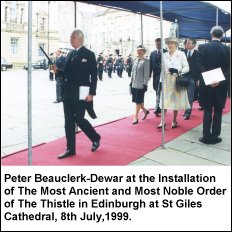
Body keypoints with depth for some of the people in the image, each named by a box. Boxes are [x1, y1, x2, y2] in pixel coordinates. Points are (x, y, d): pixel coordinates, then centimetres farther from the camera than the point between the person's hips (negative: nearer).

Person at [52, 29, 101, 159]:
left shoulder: (89, 54, -5)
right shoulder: (70, 54, 15)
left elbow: (94, 76, -9)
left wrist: (91, 93, -16)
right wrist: (58, 71, -2)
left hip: (80, 94, -7)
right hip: (68, 94, 7)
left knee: (79, 119, -2)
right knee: (69, 121, 7)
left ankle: (96, 138, 24)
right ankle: (71, 149, 15)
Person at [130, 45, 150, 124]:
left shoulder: (146, 61, -7)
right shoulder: (135, 60, 12)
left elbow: (146, 74, -10)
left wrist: (145, 84, -14)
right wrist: (131, 81, 16)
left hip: (141, 85, -7)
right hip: (134, 84, 7)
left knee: (138, 101, -2)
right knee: (136, 100, 12)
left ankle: (136, 117, 6)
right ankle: (145, 111, 34)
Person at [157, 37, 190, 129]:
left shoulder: (181, 54, -2)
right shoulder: (164, 55, 8)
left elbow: (187, 68, -3)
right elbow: (163, 69, 11)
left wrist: (178, 71, -20)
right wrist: (161, 81, 7)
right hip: (167, 80, 3)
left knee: (176, 100, 5)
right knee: (164, 101, -3)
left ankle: (174, 121, 19)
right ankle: (163, 122, 0)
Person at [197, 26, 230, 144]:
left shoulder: (203, 47, -5)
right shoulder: (226, 49, -3)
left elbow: (200, 66, -9)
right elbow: (227, 68, -5)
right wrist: (220, 80, -7)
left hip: (207, 83, 0)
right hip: (221, 84, 1)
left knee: (207, 110, 7)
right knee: (218, 110, 9)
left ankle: (206, 136, 7)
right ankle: (215, 136, 12)